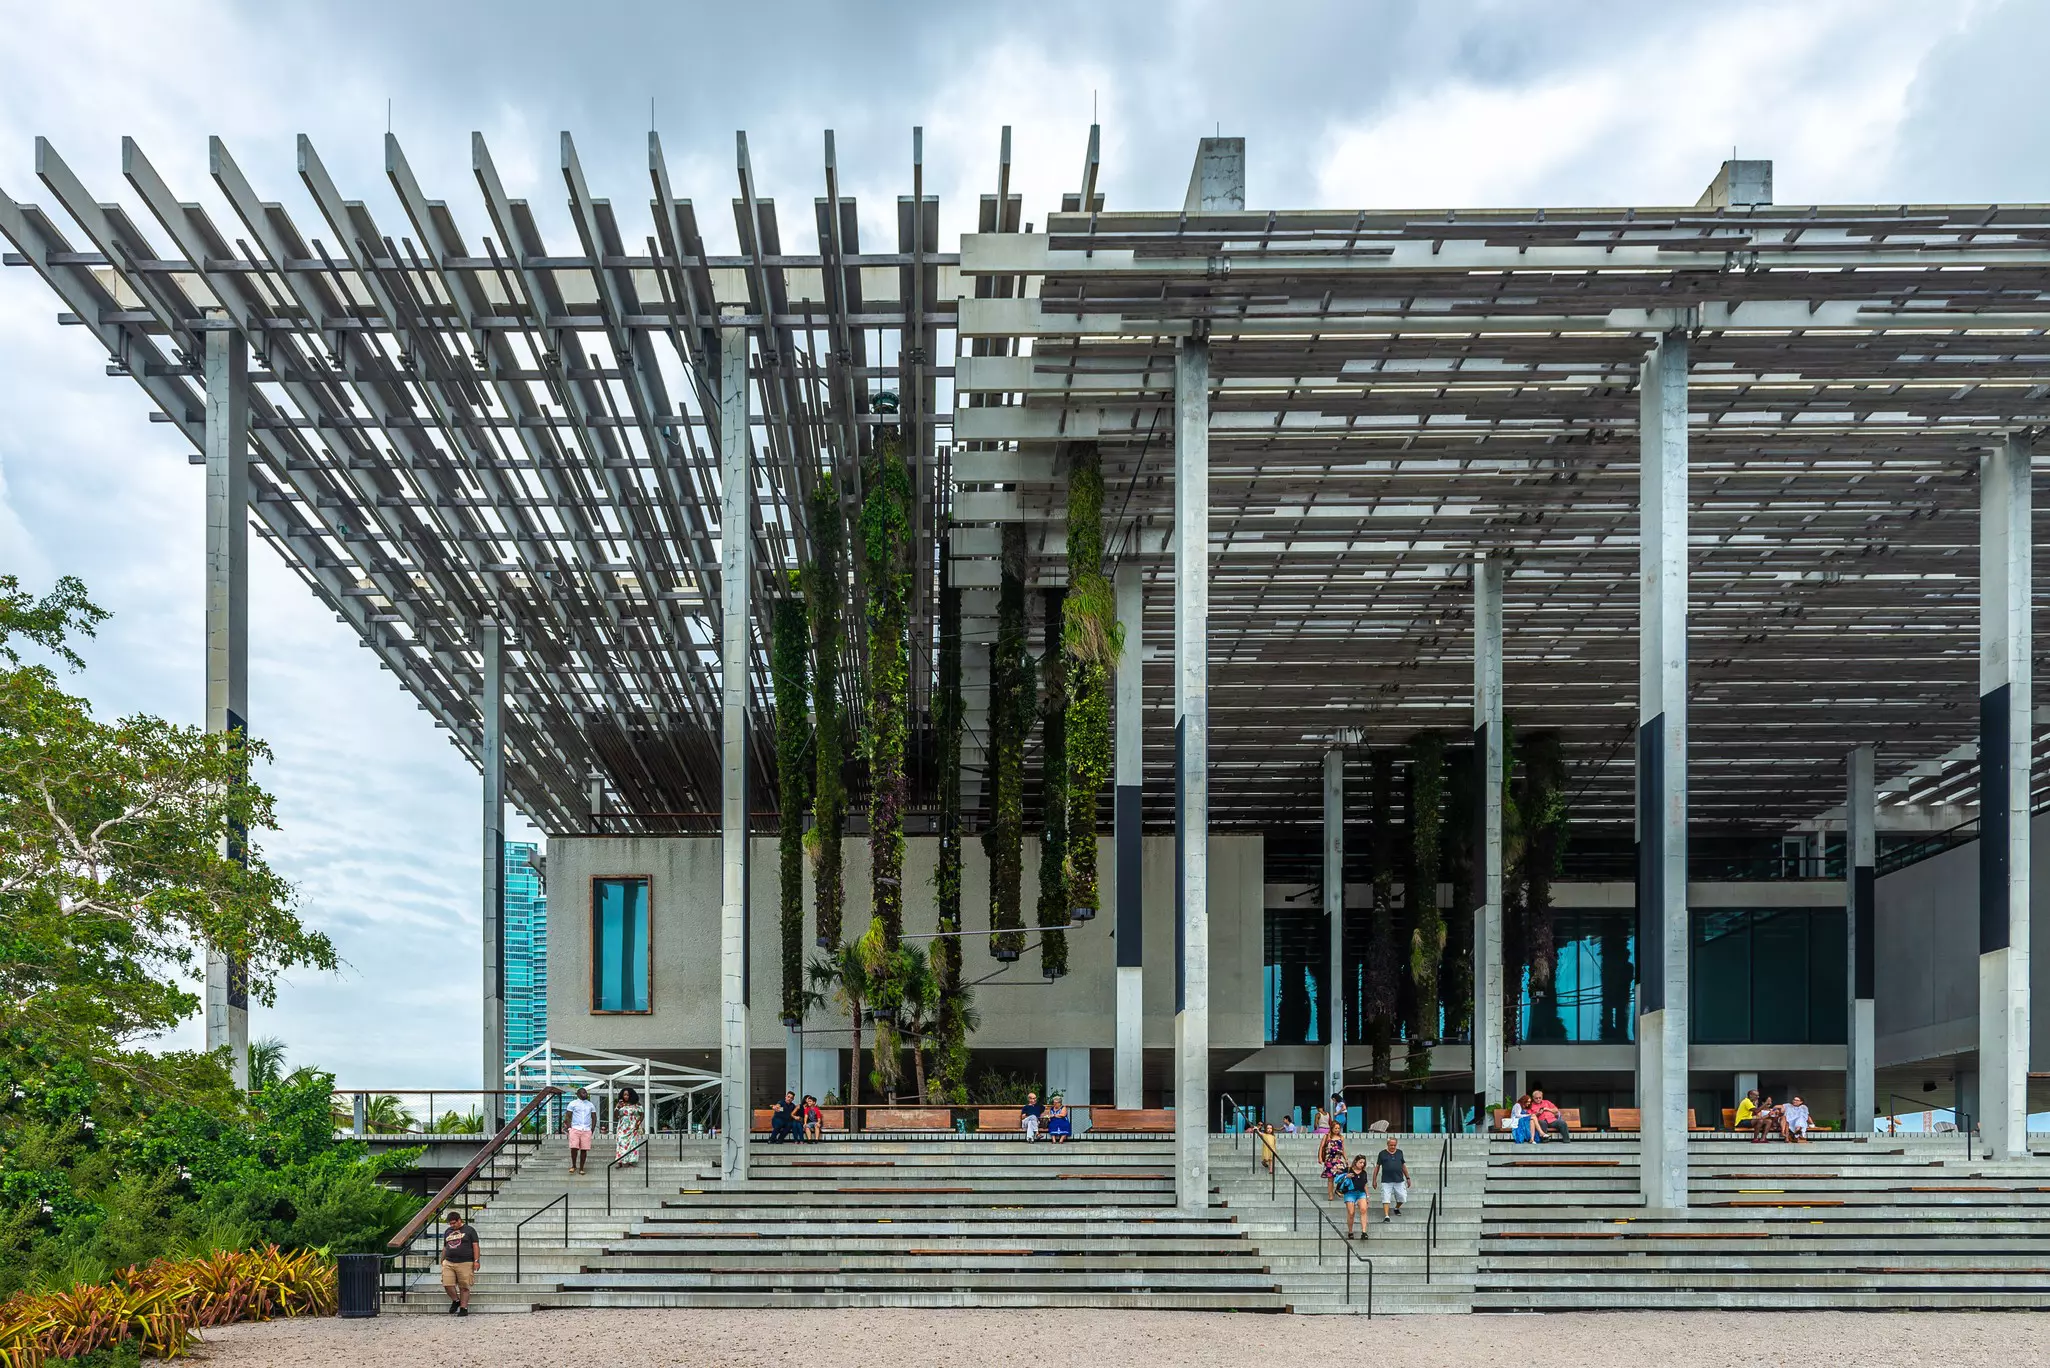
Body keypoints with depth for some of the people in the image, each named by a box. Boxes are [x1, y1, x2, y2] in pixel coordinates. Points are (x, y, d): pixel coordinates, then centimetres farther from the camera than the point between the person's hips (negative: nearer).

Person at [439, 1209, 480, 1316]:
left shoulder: (469, 1230, 4)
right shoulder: (447, 1231, 19)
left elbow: (475, 1246, 0)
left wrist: (476, 1261, -8)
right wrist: (442, 1261, 21)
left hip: (465, 1263, -4)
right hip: (449, 1263, 4)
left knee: (464, 1287, -3)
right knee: (447, 1284, -9)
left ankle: (464, 1308, 5)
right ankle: (455, 1301, 15)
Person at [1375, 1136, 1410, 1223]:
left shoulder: (1399, 1153, 10)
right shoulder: (1382, 1154, 3)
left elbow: (1403, 1166, 18)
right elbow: (1377, 1167, 6)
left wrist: (1408, 1178, 17)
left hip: (1399, 1180, 2)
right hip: (1386, 1181, -2)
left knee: (1402, 1198, 4)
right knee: (1386, 1199, -8)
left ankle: (1397, 1208, 33)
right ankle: (1386, 1216, -6)